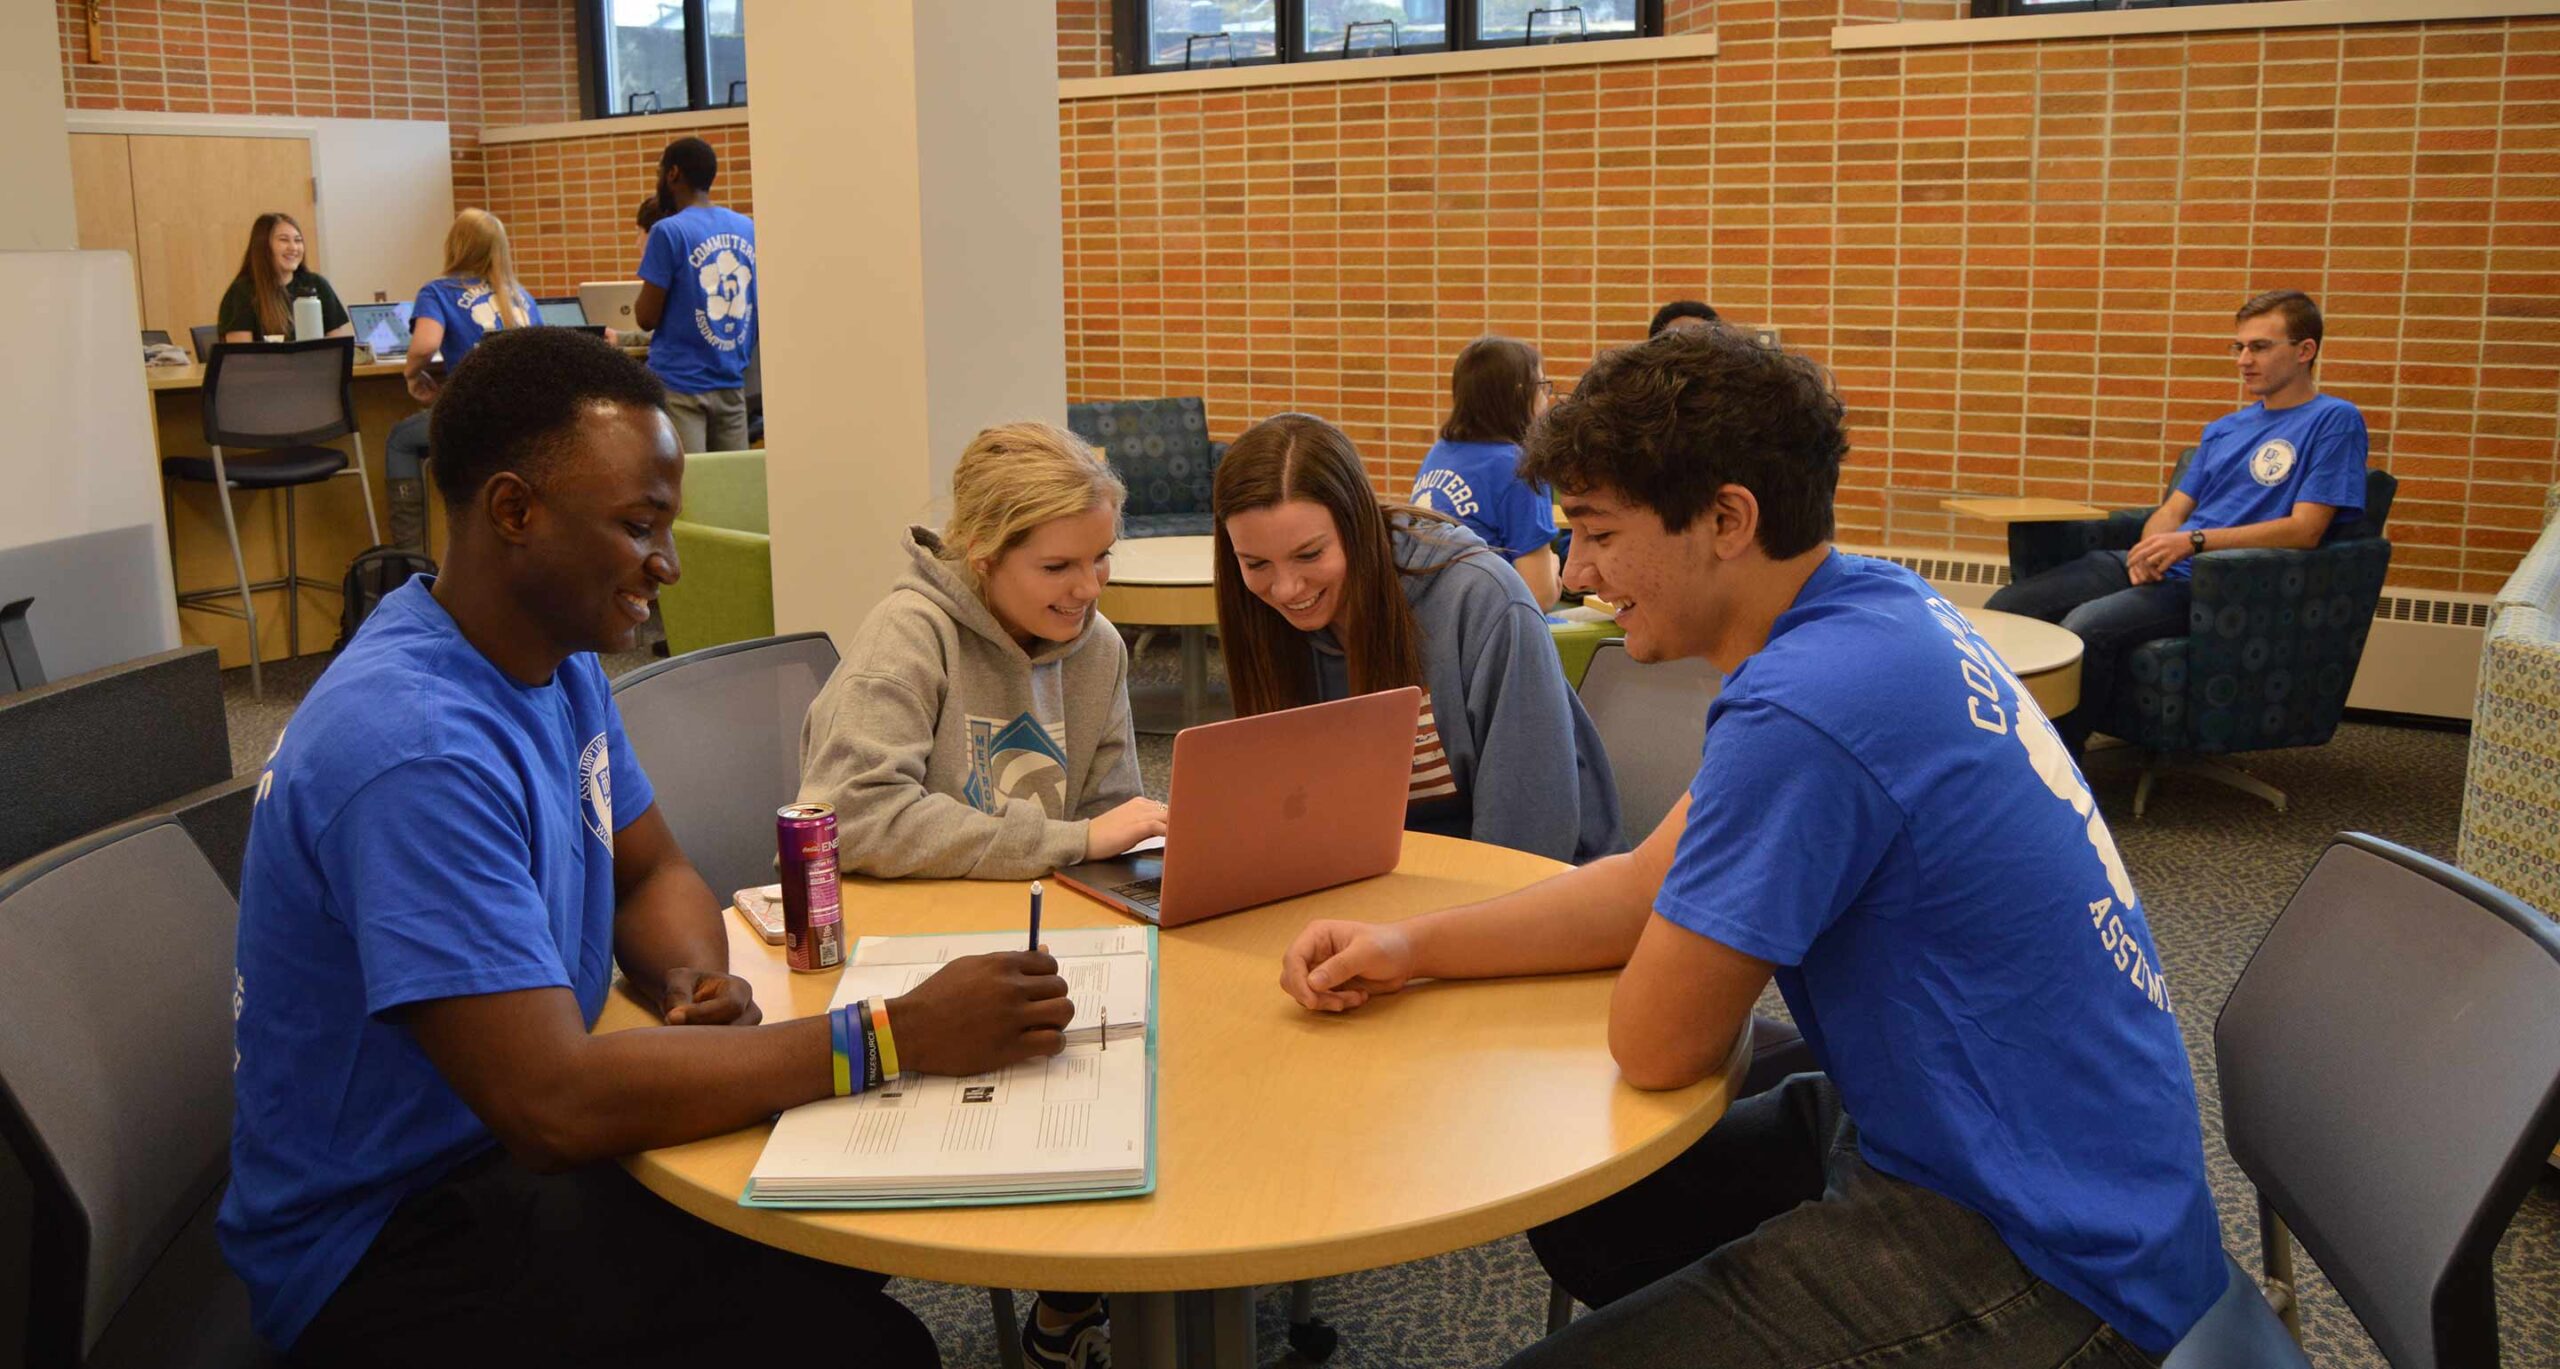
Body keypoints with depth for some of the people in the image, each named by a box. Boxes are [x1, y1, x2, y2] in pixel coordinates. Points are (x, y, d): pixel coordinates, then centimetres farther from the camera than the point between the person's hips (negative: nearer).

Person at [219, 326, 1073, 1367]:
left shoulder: (560, 657, 0)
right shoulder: (414, 752, -30)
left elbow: (651, 872, 12)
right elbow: (553, 1102, -34)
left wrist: (695, 981, -12)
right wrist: (896, 1036, -31)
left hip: (507, 1154, 9)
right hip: (387, 1247, -8)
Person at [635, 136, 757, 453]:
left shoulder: (668, 232, -9)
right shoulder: (749, 229, 8)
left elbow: (647, 318, -7)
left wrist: (648, 264, 7)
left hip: (680, 383, -5)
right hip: (732, 385, 5)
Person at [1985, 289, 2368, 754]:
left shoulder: (2334, 420, 0)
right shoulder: (2223, 430, 24)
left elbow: (2305, 530, -10)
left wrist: (2193, 540, -17)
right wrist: (2151, 549, -4)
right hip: (2162, 570, 8)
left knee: (2087, 626, -34)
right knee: (2008, 605, -10)